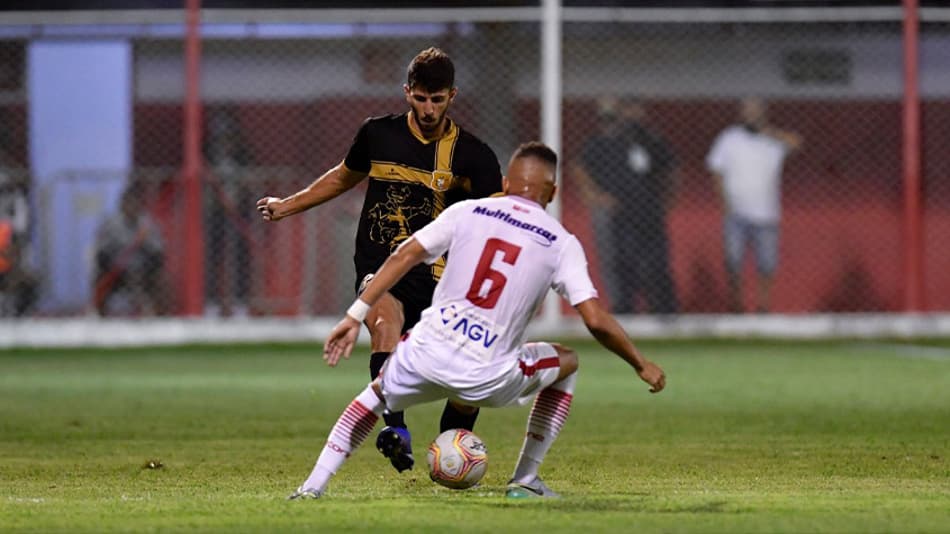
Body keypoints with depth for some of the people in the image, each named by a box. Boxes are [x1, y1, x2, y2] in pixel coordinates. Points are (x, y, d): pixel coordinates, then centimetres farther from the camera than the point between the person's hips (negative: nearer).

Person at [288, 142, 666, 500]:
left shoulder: (466, 212, 8)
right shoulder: (561, 243, 4)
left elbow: (404, 256, 1)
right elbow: (596, 320, -2)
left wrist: (356, 316, 2)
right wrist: (641, 365, 13)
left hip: (426, 357, 2)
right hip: (487, 379, -2)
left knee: (379, 392, 34)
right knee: (566, 362, 27)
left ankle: (314, 486, 20)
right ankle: (525, 481, 25)